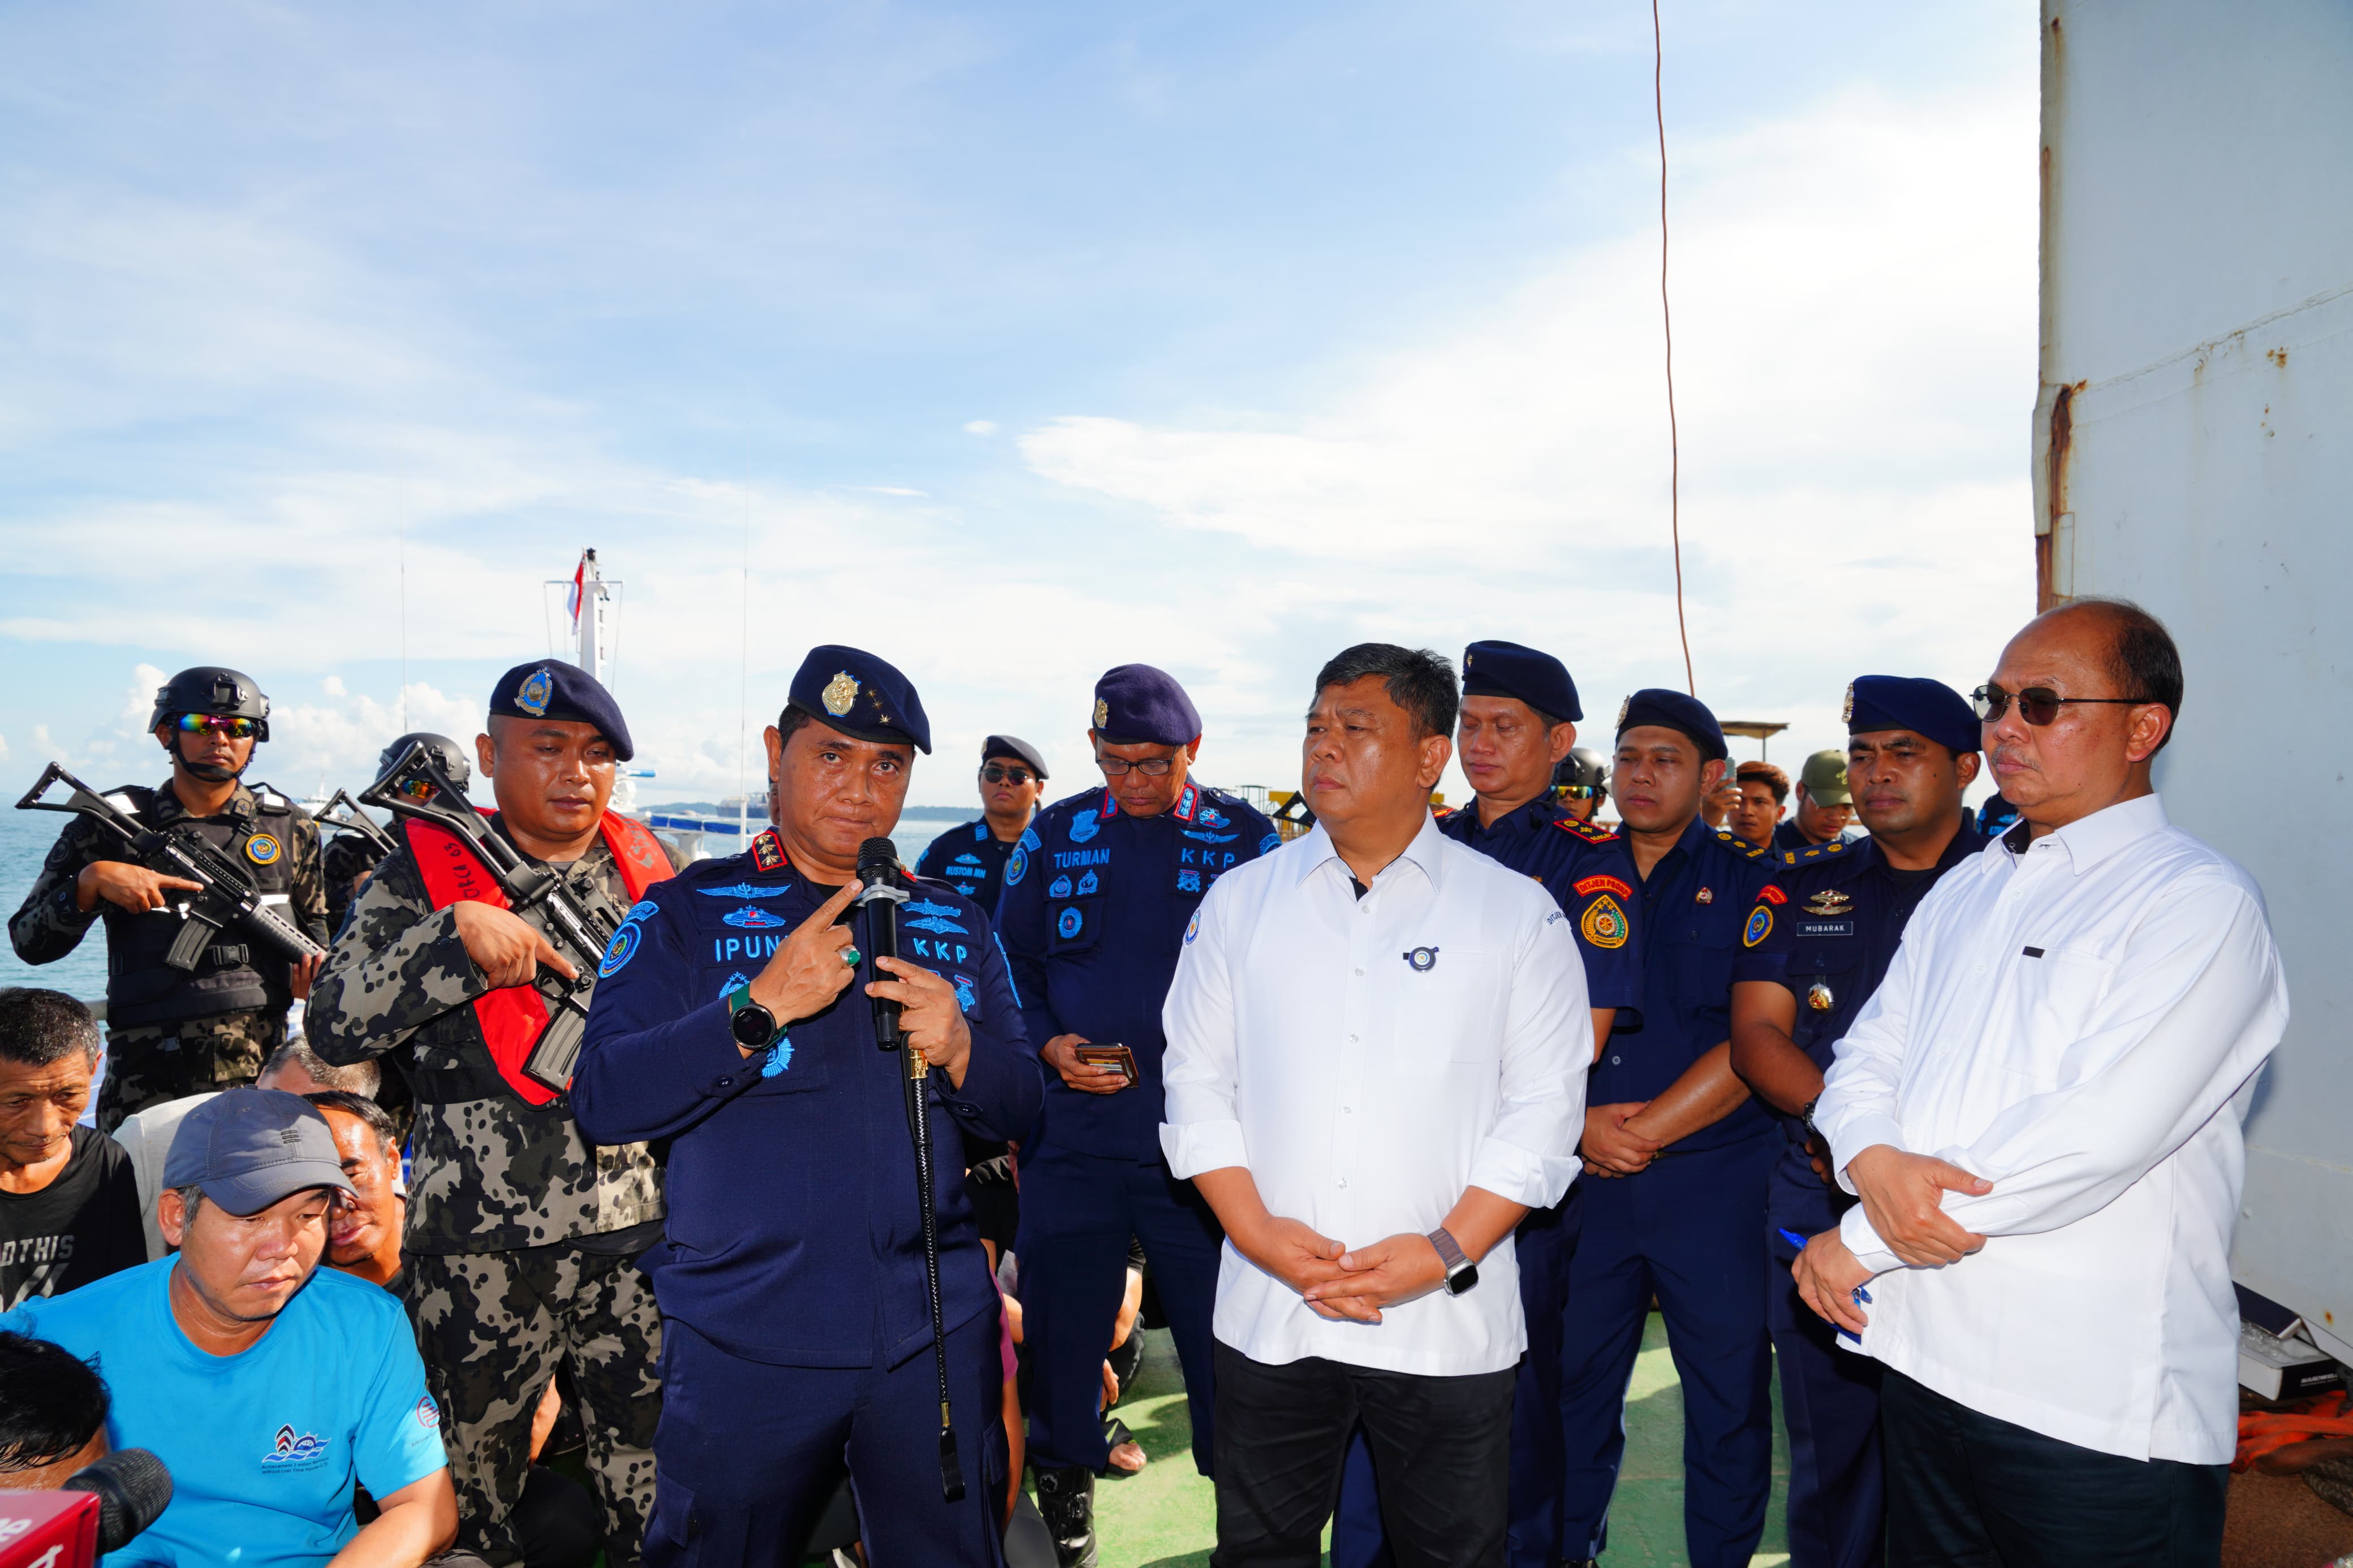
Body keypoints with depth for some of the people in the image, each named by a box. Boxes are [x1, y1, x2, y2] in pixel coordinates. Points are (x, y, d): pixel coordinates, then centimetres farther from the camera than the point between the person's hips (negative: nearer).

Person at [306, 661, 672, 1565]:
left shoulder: (646, 869, 7)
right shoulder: (425, 875, -2)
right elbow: (334, 1026, -9)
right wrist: (458, 932, -20)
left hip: (642, 1229, 3)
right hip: (482, 1245, -2)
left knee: (653, 1482, 13)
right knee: (471, 1483, 15)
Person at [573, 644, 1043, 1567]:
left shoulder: (953, 925, 9)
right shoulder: (689, 913, -1)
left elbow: (1018, 1111, 8)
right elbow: (604, 1101, -11)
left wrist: (958, 1050, -14)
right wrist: (760, 1007, -22)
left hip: (937, 1333, 3)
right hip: (745, 1341, -2)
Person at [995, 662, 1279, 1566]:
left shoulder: (1247, 840, 2)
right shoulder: (1055, 837, 7)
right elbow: (1009, 968, 12)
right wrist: (1048, 1047, -5)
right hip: (1073, 1131, 2)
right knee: (1060, 1329, 11)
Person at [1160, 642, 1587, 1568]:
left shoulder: (1517, 913, 0)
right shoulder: (1240, 901, 5)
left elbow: (1544, 1107, -3)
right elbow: (1197, 1083, 4)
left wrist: (1447, 1250, -13)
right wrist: (1259, 1232, -8)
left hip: (1449, 1326, -1)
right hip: (1267, 1317, 2)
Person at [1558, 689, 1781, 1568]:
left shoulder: (1751, 884, 1)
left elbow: (1752, 1045, -8)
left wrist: (1647, 1130, -11)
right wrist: (1581, 1123, -10)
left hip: (1712, 1176, -2)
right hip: (1584, 1175, 2)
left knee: (1729, 1390, 7)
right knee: (1572, 1376, 10)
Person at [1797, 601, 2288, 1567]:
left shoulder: (2200, 904, -11)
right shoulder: (1965, 891, 12)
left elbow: (2092, 1135, -22)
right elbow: (1867, 1055, 9)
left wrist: (1862, 1243, -15)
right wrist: (1874, 1163, -14)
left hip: (2099, 1414, -6)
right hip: (1924, 1361, 6)